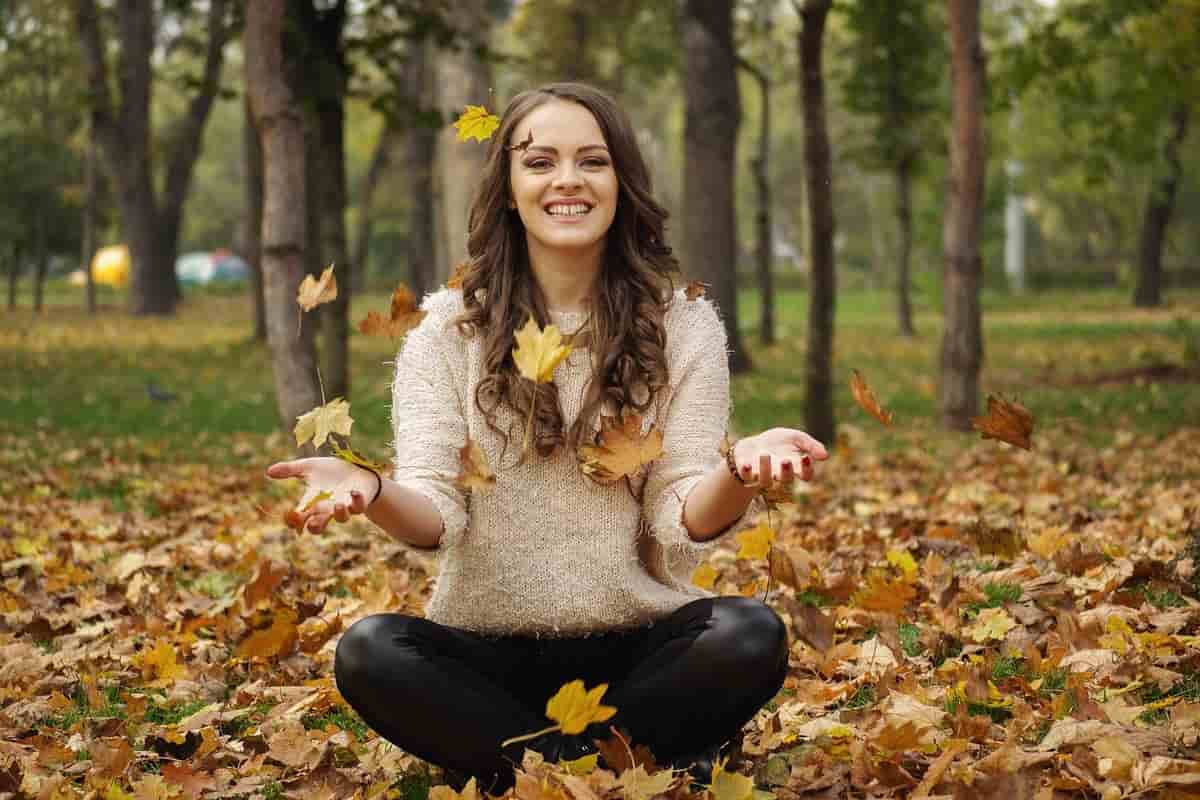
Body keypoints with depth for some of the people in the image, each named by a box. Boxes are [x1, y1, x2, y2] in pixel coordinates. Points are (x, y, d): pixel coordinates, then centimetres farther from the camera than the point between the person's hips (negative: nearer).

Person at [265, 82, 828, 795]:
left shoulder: (683, 327, 1)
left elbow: (683, 528, -8)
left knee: (751, 636, -29)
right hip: (488, 654, 1)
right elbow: (435, 519, -9)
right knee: (370, 652, -29)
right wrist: (372, 493, -32)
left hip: (640, 648, 0)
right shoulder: (448, 329, 1)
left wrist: (738, 473, -31)